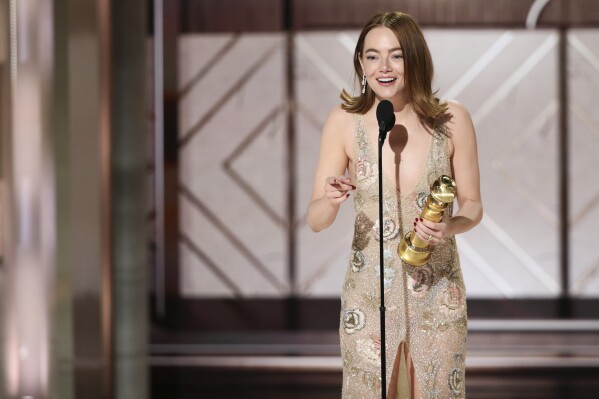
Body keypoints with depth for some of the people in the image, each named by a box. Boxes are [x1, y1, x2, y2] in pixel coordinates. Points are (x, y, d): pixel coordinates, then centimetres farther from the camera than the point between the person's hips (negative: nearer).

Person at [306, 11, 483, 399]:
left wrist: (450, 227, -20)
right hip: (370, 295, 0)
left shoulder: (451, 119, -9)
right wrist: (331, 201, -26)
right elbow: (315, 221, -3)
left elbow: (473, 205, 1)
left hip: (438, 294, 0)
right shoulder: (344, 122, -9)